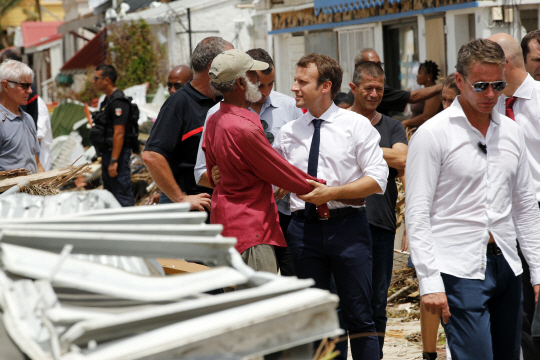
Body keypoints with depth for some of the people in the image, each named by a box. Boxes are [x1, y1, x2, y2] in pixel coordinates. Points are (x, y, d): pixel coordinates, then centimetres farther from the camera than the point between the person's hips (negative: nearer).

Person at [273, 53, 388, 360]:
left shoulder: (356, 125, -1)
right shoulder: (288, 133, 10)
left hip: (346, 226, -4)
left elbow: (377, 179, -7)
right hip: (304, 228, 4)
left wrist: (332, 192, -15)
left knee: (359, 315, -1)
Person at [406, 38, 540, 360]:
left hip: (507, 267, 6)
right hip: (460, 272, -6)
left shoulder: (511, 131, 12)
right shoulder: (432, 135, -6)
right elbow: (417, 215, -8)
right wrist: (430, 282, -15)